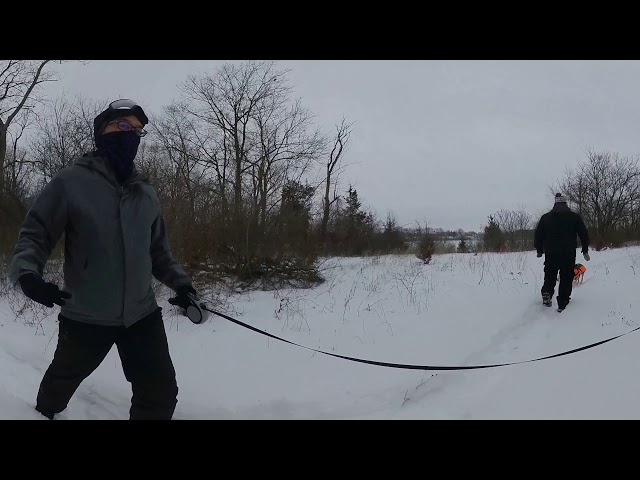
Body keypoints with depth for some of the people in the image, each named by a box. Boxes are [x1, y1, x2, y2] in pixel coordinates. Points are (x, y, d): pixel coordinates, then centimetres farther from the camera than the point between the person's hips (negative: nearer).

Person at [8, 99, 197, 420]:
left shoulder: (147, 194, 6)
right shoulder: (71, 182, -9)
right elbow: (35, 233, -9)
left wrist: (179, 282, 2)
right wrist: (27, 273, -27)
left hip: (142, 315, 3)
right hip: (84, 317, -3)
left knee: (161, 393, -1)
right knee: (63, 378, 23)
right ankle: (45, 412, 56)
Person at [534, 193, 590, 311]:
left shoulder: (545, 217, 5)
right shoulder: (575, 216, 3)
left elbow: (538, 235, 6)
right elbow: (584, 234, 5)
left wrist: (539, 250, 15)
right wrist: (585, 250, 13)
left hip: (551, 253, 1)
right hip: (569, 253, -1)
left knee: (550, 276, 14)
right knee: (566, 278, 6)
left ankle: (547, 292, -13)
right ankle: (562, 303, 3)